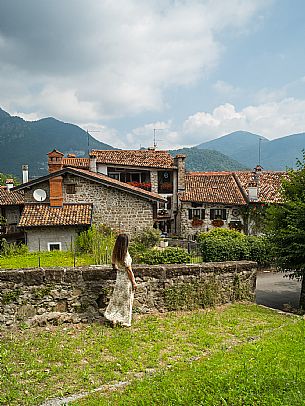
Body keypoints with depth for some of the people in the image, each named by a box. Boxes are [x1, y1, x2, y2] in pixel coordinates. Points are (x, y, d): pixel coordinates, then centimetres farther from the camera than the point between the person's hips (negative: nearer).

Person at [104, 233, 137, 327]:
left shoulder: (115, 253, -1)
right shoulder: (125, 254, -22)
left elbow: (114, 266, 13)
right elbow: (129, 270, -18)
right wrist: (134, 282, -10)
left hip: (119, 277, 6)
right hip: (126, 278, -6)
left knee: (117, 298, 14)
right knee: (126, 300, 6)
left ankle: (114, 319, 14)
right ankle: (125, 321, 15)